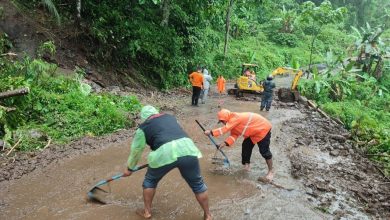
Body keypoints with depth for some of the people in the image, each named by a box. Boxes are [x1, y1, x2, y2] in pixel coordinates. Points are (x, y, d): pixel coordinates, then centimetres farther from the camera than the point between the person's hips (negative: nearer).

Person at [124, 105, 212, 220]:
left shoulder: (144, 127, 17)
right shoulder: (170, 117, 29)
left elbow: (136, 151, 24)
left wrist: (129, 168, 40)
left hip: (165, 154, -3)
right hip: (187, 150, 3)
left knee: (150, 181, 25)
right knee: (197, 184, 18)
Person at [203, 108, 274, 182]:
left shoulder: (235, 118, -29)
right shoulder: (233, 121, 1)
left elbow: (225, 129, -35)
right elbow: (234, 135, -4)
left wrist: (211, 132, -34)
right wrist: (225, 143, -17)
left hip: (263, 128, -10)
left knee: (264, 150, -7)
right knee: (246, 146, 12)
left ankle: (270, 172, 6)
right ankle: (247, 165, 27)